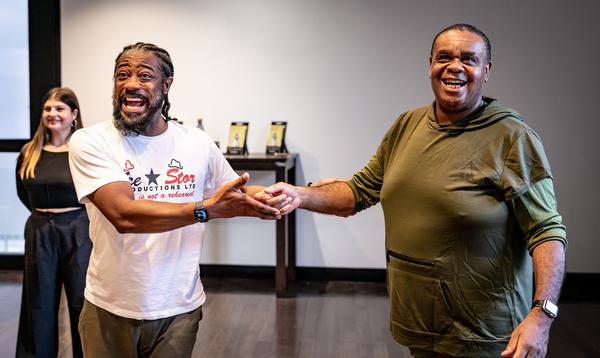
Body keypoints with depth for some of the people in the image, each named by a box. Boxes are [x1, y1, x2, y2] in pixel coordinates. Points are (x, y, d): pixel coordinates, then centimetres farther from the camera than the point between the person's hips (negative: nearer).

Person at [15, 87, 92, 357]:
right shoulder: (29, 153, 5)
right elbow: (23, 192, 19)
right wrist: (45, 214, 13)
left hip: (78, 232, -4)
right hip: (39, 234, 4)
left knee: (82, 303, 4)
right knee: (39, 304, 14)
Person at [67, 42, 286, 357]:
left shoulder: (198, 143, -2)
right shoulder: (89, 142, -11)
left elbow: (235, 195, 12)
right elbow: (124, 214, -25)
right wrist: (207, 209, -31)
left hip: (180, 308, 2)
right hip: (110, 308, -2)